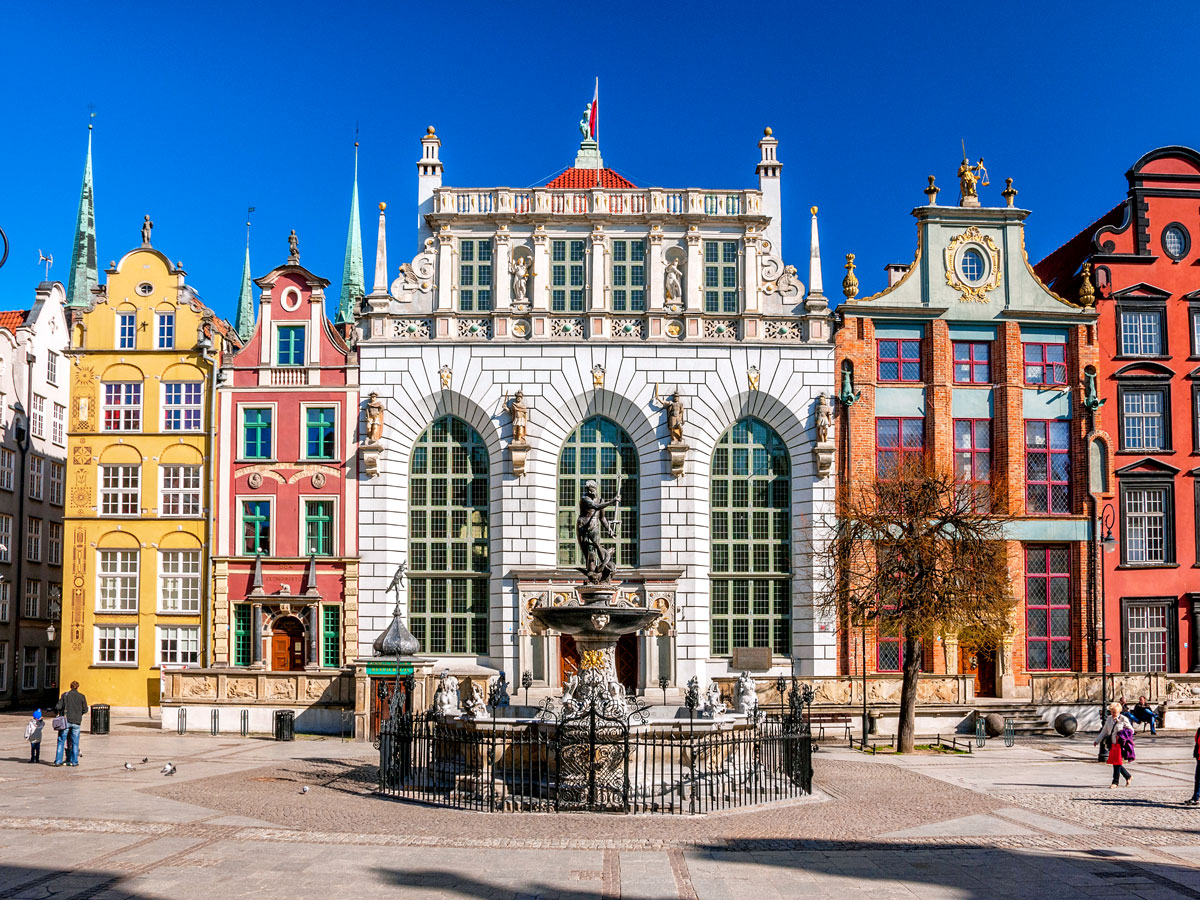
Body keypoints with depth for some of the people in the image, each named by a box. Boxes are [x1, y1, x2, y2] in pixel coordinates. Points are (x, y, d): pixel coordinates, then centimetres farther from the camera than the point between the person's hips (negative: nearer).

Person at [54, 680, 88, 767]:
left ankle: (58, 761, -1)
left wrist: (56, 712, 18)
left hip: (66, 720, 0)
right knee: (75, 742, 7)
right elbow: (85, 709, 5)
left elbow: (58, 706, -3)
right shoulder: (81, 697, 2)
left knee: (61, 741, 5)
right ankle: (74, 761, 8)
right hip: (76, 721, 0)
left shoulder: (65, 695, 2)